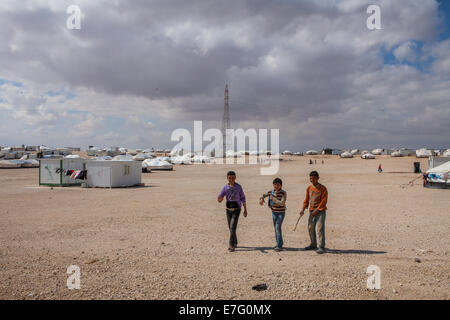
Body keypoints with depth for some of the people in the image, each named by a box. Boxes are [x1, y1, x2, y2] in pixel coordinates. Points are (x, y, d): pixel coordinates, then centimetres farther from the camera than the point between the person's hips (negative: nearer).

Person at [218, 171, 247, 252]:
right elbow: (220, 200, -7)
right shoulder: (225, 188, -4)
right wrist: (220, 199, -33)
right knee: (231, 228, 14)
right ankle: (235, 243, 34)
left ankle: (231, 246, -12)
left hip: (236, 210, -4)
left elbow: (242, 198, 1)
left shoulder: (238, 187, -8)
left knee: (233, 227, -16)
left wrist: (245, 210, 1)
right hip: (228, 210, 4)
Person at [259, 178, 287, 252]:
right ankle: (279, 243, 28)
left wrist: (273, 198, -25)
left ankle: (279, 246, -12)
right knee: (276, 228, 12)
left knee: (278, 227, -16)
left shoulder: (284, 193, -17)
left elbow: (282, 203, -26)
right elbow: (263, 195, 5)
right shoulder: (271, 192, -4)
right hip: (274, 212, 5)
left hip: (281, 212, -5)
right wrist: (261, 199, -18)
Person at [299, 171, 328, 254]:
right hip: (311, 211, 6)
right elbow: (306, 200, 13)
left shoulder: (323, 188, -6)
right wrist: (303, 209, -1)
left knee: (320, 228, -12)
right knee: (310, 228, 10)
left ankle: (321, 247, -9)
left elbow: (324, 200, -11)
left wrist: (317, 210, -19)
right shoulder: (309, 188, 11)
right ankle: (313, 245, 25)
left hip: (320, 211, -6)